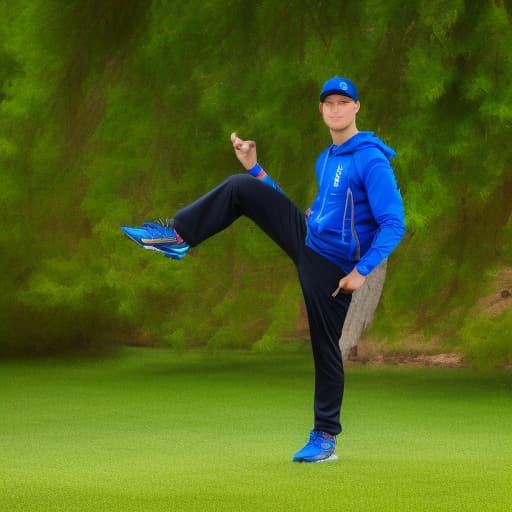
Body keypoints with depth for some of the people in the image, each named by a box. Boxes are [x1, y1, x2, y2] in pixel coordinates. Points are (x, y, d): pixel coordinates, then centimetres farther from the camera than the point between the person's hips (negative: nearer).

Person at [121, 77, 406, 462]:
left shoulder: (372, 161, -15)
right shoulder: (326, 160, 11)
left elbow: (394, 224, -18)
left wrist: (362, 271, -24)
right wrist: (255, 169, 18)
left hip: (332, 265, -8)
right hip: (306, 238, 8)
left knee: (325, 348, -2)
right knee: (240, 187, 1)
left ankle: (325, 439, 10)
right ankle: (176, 237, 6)